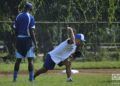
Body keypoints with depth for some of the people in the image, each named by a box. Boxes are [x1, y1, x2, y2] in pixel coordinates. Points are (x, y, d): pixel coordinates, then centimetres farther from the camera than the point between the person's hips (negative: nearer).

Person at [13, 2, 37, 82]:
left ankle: (15, 77, 10)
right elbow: (31, 32, -11)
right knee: (30, 59, 0)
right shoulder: (30, 17, -7)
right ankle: (31, 78, -3)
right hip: (27, 39, -5)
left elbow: (15, 30, 9)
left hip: (19, 39, 5)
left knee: (18, 59, 10)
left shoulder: (18, 17, 8)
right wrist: (35, 43, -8)